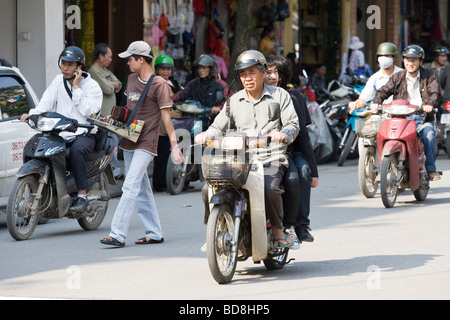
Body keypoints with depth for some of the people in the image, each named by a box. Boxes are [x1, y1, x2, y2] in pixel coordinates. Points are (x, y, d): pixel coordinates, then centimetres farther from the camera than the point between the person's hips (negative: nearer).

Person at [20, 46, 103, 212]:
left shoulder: (92, 86, 0)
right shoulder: (59, 81, 14)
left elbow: (87, 111, -14)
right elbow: (47, 102, 3)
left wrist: (76, 87, -13)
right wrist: (32, 113, -16)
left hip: (84, 135, -4)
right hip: (60, 134, 5)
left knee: (77, 150, -38)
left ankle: (82, 195, -31)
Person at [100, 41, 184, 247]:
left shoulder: (159, 84, -11)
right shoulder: (132, 79, 12)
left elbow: (166, 117, -12)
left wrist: (174, 145, -15)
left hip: (146, 143, -8)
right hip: (129, 141, 8)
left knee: (130, 187, -15)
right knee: (142, 190, 11)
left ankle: (118, 234, -20)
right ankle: (154, 233, 18)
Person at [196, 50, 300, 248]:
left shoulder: (279, 95, 10)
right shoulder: (234, 101, 19)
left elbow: (293, 124, 2)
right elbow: (219, 127, 14)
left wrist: (284, 134, -21)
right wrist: (206, 135, -9)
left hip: (271, 159, -4)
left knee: (269, 188, -36)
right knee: (208, 189, -17)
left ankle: (277, 230, -13)